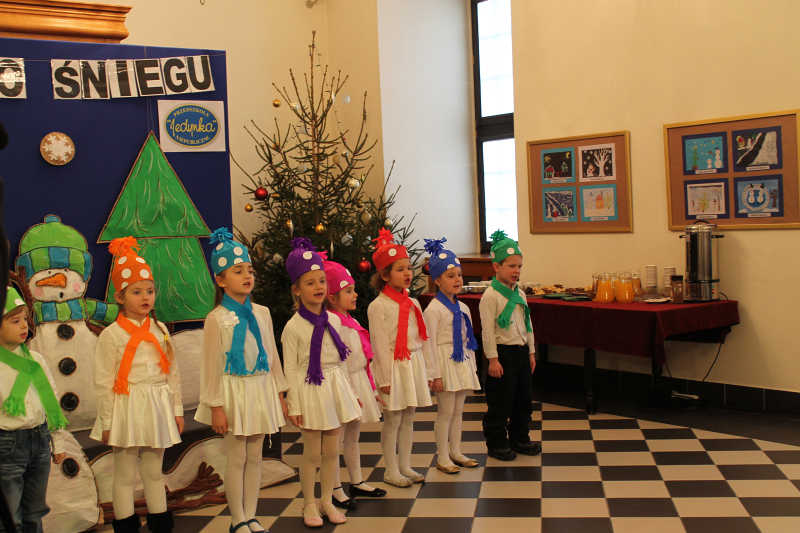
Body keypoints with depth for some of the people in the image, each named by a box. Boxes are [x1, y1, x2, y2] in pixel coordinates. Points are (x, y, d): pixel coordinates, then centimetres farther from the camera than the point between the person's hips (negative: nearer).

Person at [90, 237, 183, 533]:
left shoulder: (160, 330, 6)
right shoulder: (111, 335, -7)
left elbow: (172, 373, 11)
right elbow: (103, 383, -6)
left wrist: (177, 409, 10)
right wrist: (107, 423, -6)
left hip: (157, 408, 4)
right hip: (127, 409, -4)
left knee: (154, 470, 15)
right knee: (125, 474, 5)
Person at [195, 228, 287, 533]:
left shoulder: (262, 313, 5)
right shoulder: (217, 318, -10)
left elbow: (272, 356, 10)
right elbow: (212, 365, -9)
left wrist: (279, 394, 10)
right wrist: (216, 406, -11)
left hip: (261, 391, 5)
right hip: (234, 392, -5)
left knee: (255, 457, 11)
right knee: (236, 459, 4)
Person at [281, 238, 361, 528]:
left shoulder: (334, 321, 5)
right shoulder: (293, 327, -10)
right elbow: (291, 370, -10)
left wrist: (348, 391, 15)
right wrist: (294, 406, -11)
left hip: (334, 389, 5)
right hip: (309, 391, -5)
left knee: (331, 450, 10)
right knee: (312, 453, 3)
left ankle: (327, 500, 25)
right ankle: (309, 504, 19)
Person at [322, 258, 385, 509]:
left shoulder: (352, 322, 11)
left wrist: (370, 388, 19)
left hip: (359, 383, 9)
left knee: (353, 436, 19)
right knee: (336, 439, 2)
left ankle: (357, 482, 30)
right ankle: (336, 490, 12)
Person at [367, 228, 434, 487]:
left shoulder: (413, 304, 10)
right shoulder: (378, 306, -10)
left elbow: (421, 339, 14)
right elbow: (380, 345, -11)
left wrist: (427, 371, 14)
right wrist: (385, 378, -12)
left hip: (414, 364, 6)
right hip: (394, 366, -6)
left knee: (408, 417, 12)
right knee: (392, 419, 2)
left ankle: (405, 466, 23)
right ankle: (391, 470, 13)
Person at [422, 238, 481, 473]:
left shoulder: (463, 308, 9)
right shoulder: (433, 309, -13)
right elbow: (430, 342, -14)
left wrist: (472, 366, 14)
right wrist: (435, 374, -16)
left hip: (462, 362, 7)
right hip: (445, 362, -7)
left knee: (458, 411, 14)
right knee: (446, 412, -1)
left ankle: (456, 452, 25)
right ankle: (442, 457, 10)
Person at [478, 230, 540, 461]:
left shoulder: (520, 294, 9)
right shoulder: (490, 296, -13)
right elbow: (487, 330, -15)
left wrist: (531, 352, 15)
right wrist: (493, 359, -17)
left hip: (521, 351, 8)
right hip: (502, 352, -8)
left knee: (523, 398, 15)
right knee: (500, 401, 0)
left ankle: (520, 438, 29)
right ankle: (497, 443, 12)